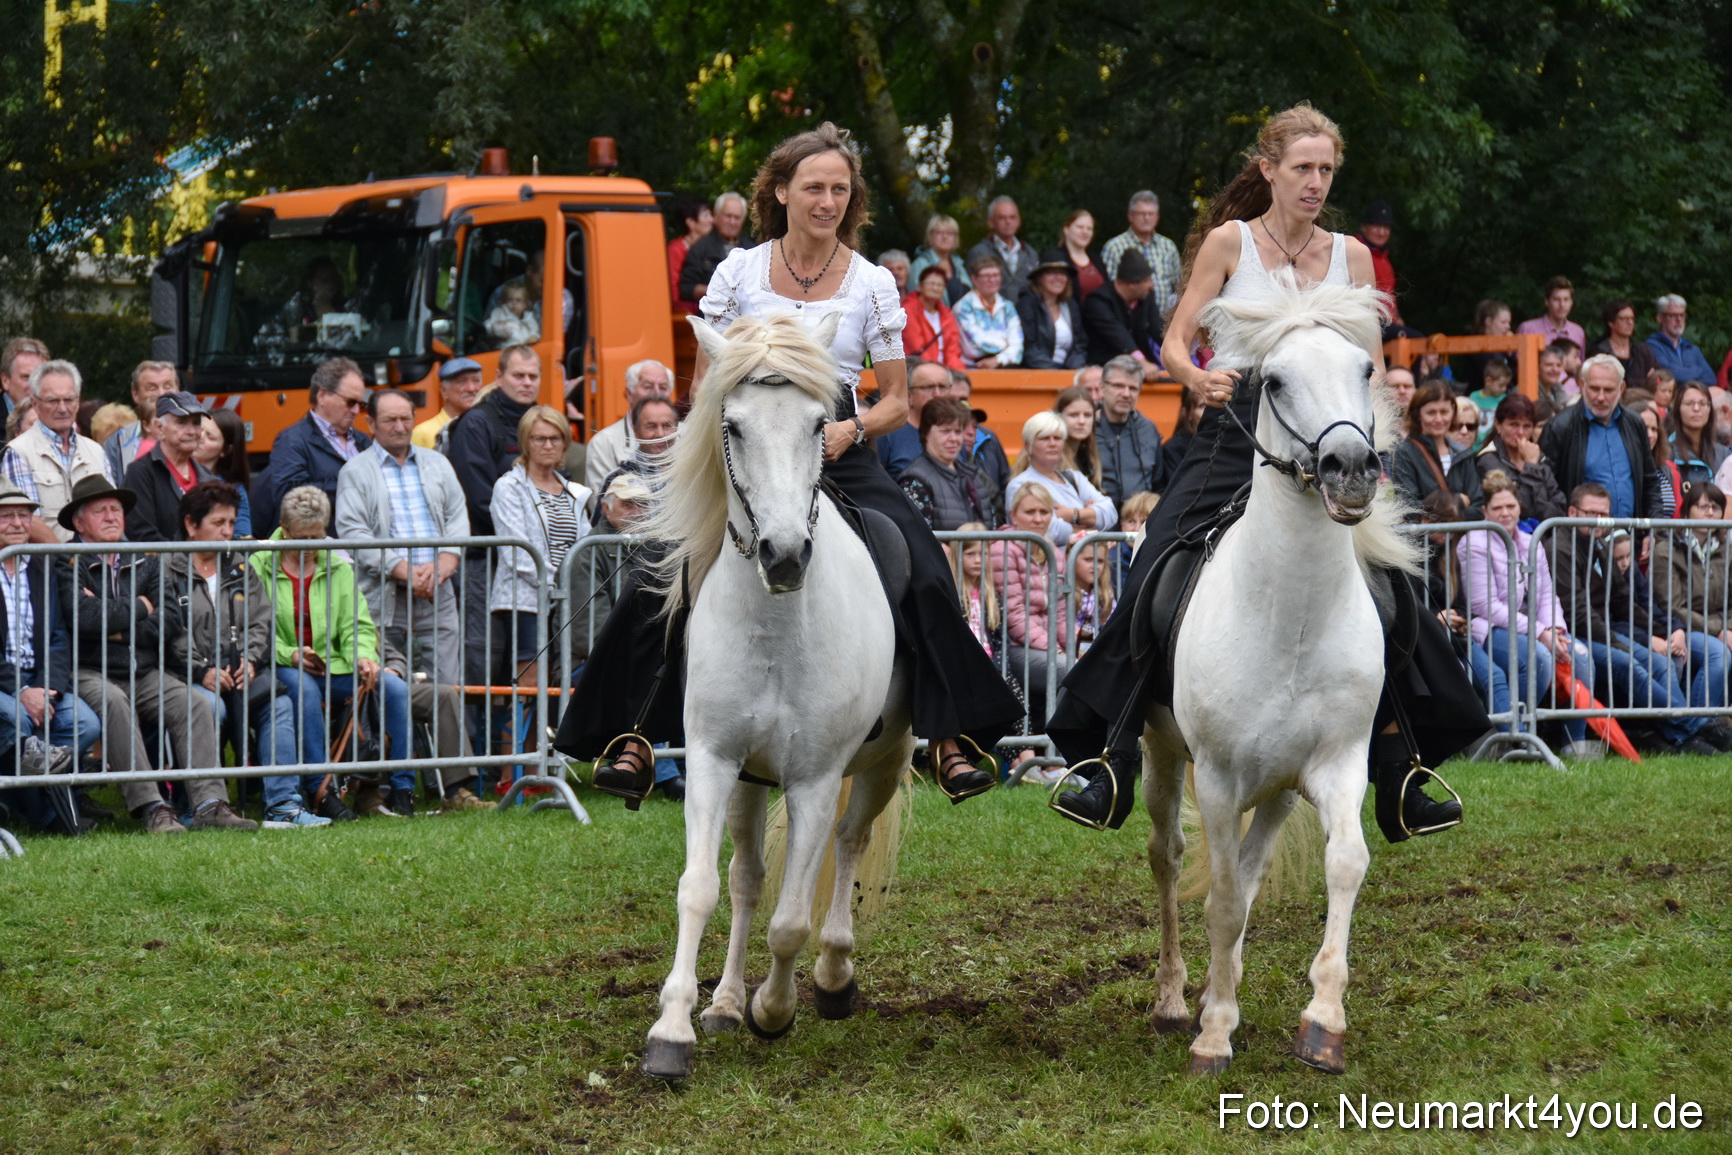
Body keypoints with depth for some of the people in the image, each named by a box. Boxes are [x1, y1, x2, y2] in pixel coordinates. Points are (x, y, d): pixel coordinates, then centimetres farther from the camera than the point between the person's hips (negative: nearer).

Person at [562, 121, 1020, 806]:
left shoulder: (872, 284, 4)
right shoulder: (739, 273, 4)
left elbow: (897, 401, 7)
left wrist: (850, 430, -13)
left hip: (841, 457, 0)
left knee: (925, 581, -20)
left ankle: (949, 738, -10)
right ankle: (634, 735, -5)